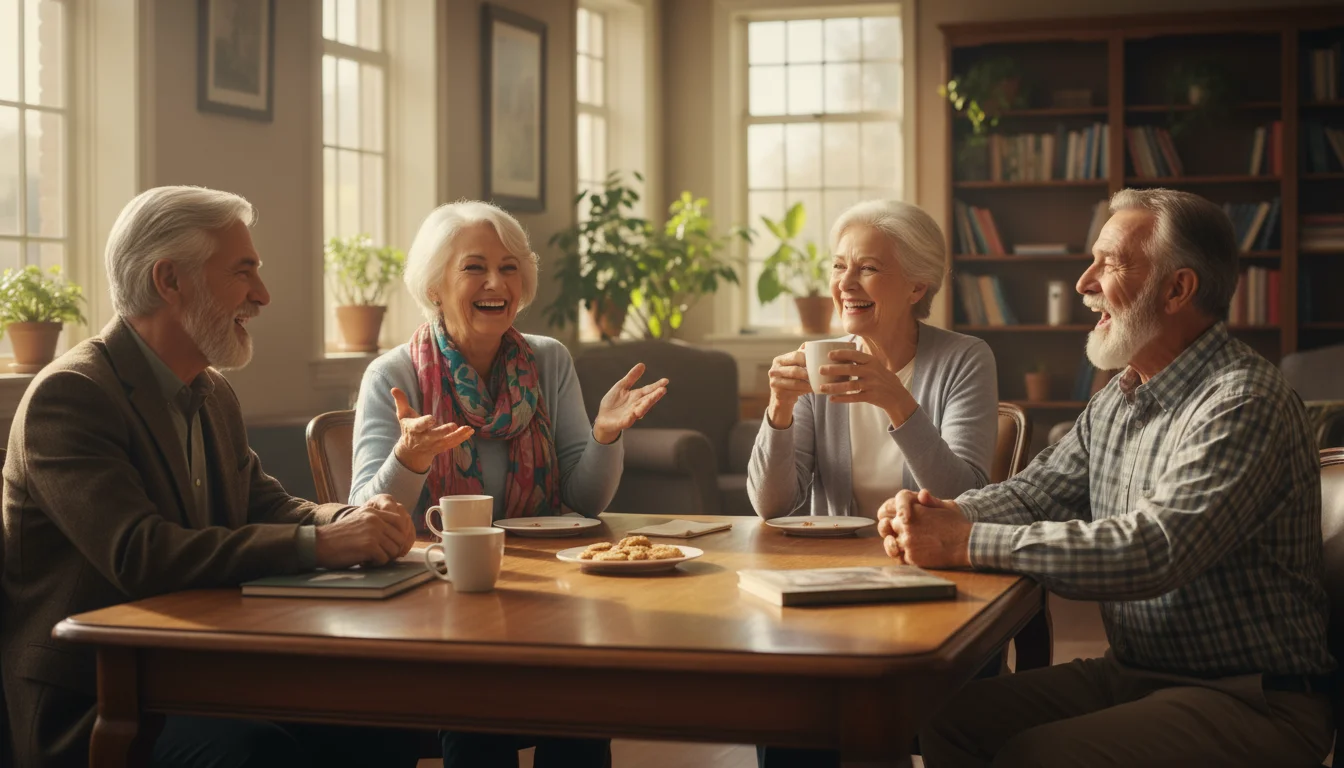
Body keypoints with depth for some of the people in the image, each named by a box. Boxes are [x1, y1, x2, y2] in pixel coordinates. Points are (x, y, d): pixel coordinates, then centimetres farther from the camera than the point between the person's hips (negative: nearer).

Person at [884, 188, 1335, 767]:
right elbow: (1035, 492, 14)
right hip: (1134, 672, 8)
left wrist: (967, 544, -28)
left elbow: (1153, 551, -30)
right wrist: (942, 515, -10)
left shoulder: (1243, 404, -19)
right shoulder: (1117, 401, 12)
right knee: (951, 720, -7)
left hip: (1250, 698, -8)